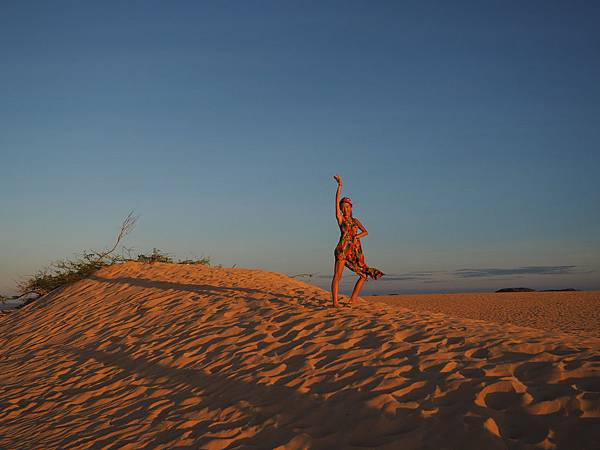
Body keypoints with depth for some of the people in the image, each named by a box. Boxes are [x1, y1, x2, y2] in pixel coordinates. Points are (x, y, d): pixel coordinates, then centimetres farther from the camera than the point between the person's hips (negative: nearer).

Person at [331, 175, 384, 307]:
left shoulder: (355, 220, 21)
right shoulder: (340, 218, 7)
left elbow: (365, 232, 16)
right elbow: (337, 200, -1)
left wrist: (358, 235, -5)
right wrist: (340, 185, -3)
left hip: (356, 250, 6)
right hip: (343, 249, -6)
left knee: (364, 275, 3)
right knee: (337, 275, -14)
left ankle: (352, 301, 6)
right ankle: (335, 302, -20)